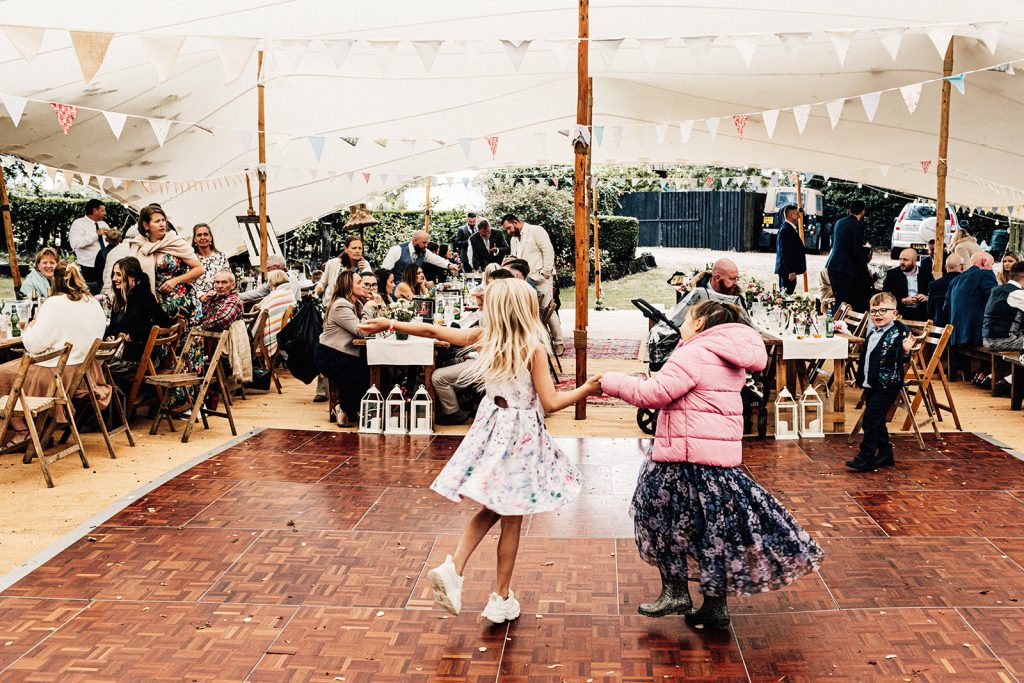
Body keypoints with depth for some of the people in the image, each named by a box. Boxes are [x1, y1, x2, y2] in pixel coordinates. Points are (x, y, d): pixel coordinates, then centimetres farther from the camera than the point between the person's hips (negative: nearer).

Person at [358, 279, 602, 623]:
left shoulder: (484, 337, -2)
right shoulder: (533, 347, -17)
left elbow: (433, 330, 5)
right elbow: (550, 402, -16)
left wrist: (389, 323, 18)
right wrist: (585, 389, -2)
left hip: (490, 427, 5)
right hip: (520, 434, -5)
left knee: (491, 508, 20)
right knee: (511, 519, 7)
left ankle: (453, 567, 4)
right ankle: (502, 598, 18)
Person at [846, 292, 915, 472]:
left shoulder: (898, 332, -14)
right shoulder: (872, 332, 11)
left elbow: (899, 359, -22)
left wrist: (905, 351, -43)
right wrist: (861, 379, 27)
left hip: (886, 386, -8)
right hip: (871, 386, 8)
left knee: (870, 421, -9)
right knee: (878, 422, 15)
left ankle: (865, 458, -2)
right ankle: (885, 455, 27)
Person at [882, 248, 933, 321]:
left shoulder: (926, 274, 8)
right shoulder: (892, 273, 4)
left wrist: (927, 298, -9)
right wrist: (903, 301, -13)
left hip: (921, 313, 1)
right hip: (900, 313, -1)